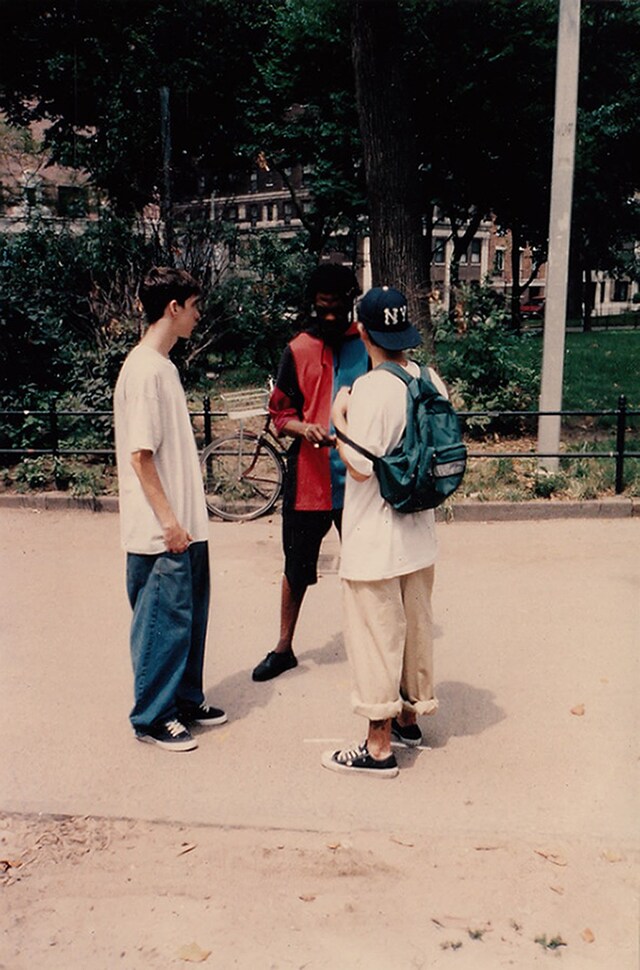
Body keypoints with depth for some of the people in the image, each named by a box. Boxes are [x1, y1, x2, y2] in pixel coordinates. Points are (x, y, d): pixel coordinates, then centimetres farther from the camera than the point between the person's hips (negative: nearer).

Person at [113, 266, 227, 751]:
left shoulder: (164, 366, 13)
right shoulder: (144, 370, -17)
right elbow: (140, 455, -20)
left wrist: (187, 518, 18)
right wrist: (168, 521, -19)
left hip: (186, 525, 10)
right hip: (162, 532, -10)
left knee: (190, 615, 17)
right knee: (163, 621, 2)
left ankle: (186, 699, 31)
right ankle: (152, 717, 16)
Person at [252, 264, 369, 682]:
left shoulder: (369, 346, 1)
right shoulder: (299, 350, 3)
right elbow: (281, 413, 4)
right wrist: (304, 429, -16)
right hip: (308, 476, 1)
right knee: (297, 566, 11)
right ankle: (284, 648, 27)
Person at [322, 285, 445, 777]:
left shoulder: (370, 388, -20)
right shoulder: (431, 381, 3)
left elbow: (360, 466, -22)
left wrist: (339, 419, -9)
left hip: (375, 539, -8)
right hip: (420, 534, 8)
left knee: (376, 634, 3)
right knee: (416, 626, 19)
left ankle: (379, 746, 13)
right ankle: (410, 717, 37)